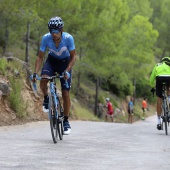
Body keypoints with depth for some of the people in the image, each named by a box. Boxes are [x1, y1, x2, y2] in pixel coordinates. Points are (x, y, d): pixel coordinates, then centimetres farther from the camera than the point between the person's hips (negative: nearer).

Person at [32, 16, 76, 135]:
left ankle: (66, 121, 9)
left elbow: (73, 57, -20)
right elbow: (40, 57, -17)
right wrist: (35, 73, -28)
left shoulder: (68, 38, -29)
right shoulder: (46, 38, -26)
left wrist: (67, 71, -34)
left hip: (65, 62, -1)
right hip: (52, 61, 1)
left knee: (66, 94, -7)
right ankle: (46, 98, 3)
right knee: (43, 80, -30)